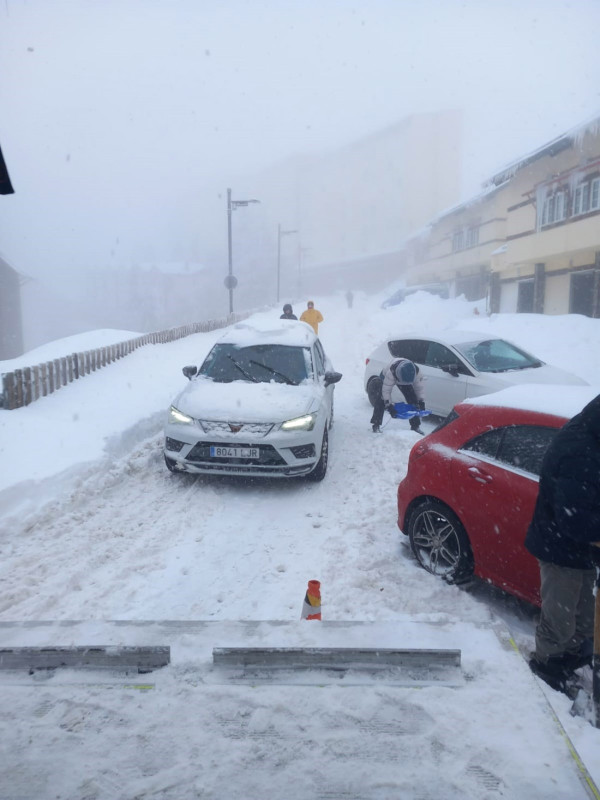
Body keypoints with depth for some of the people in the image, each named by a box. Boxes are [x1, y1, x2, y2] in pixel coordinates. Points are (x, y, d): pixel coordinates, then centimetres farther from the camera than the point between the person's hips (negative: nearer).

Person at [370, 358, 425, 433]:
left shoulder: (415, 371, -34)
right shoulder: (391, 372, -46)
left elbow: (419, 387, -19)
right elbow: (386, 390, -40)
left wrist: (421, 401, -25)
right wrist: (389, 405, -44)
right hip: (386, 377, -3)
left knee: (413, 399, -7)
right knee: (382, 400, -20)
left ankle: (415, 426, 2)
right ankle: (376, 425, -14)